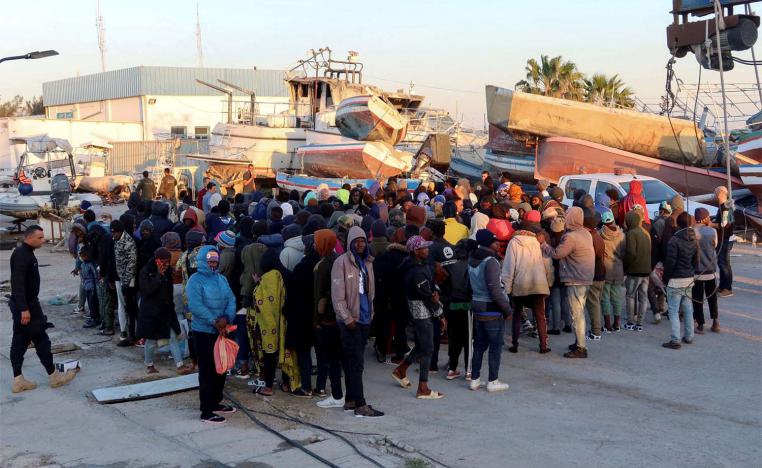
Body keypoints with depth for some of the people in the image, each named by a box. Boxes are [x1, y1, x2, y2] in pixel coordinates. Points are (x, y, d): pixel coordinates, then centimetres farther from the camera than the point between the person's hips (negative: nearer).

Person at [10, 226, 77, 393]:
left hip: (25, 305, 10)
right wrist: (24, 309, -28)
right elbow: (18, 283, -25)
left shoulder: (26, 253, 13)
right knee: (41, 340, -1)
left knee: (19, 341, 9)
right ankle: (54, 376, 8)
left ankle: (18, 380, 12)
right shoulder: (21, 254, -18)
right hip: (26, 305, -10)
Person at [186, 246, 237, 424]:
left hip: (221, 330, 7)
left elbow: (231, 299, 3)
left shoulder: (221, 279, 10)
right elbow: (195, 305, -22)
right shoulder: (195, 280, -12)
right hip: (204, 332, -7)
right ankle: (206, 411, 2)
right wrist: (214, 321, -22)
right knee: (207, 371, -4)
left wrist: (227, 317, -15)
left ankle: (216, 403, 31)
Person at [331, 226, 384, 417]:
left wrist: (370, 312, 9)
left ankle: (351, 400, 20)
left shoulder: (367, 262, 11)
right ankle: (360, 405, -5)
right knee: (356, 362, -7)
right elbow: (337, 295, -13)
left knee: (353, 361, 13)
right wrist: (347, 319, -15)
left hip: (364, 318, 7)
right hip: (350, 320, -7)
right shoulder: (342, 262, -10)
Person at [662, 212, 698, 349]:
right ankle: (689, 337, 24)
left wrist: (666, 278, -6)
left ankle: (675, 340, -4)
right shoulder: (693, 240, 6)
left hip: (676, 280, -7)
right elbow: (696, 261, 12)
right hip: (689, 279, 7)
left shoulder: (674, 240, -15)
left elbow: (670, 262, -17)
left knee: (674, 311, -3)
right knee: (687, 309, 16)